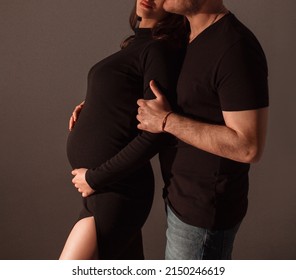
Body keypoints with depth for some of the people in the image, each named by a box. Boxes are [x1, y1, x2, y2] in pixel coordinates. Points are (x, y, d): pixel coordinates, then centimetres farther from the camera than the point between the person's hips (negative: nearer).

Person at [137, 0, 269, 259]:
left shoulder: (237, 49, -25)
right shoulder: (195, 39, 6)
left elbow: (249, 147, -28)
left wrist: (167, 121, -24)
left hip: (205, 209, -9)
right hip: (188, 197, 9)